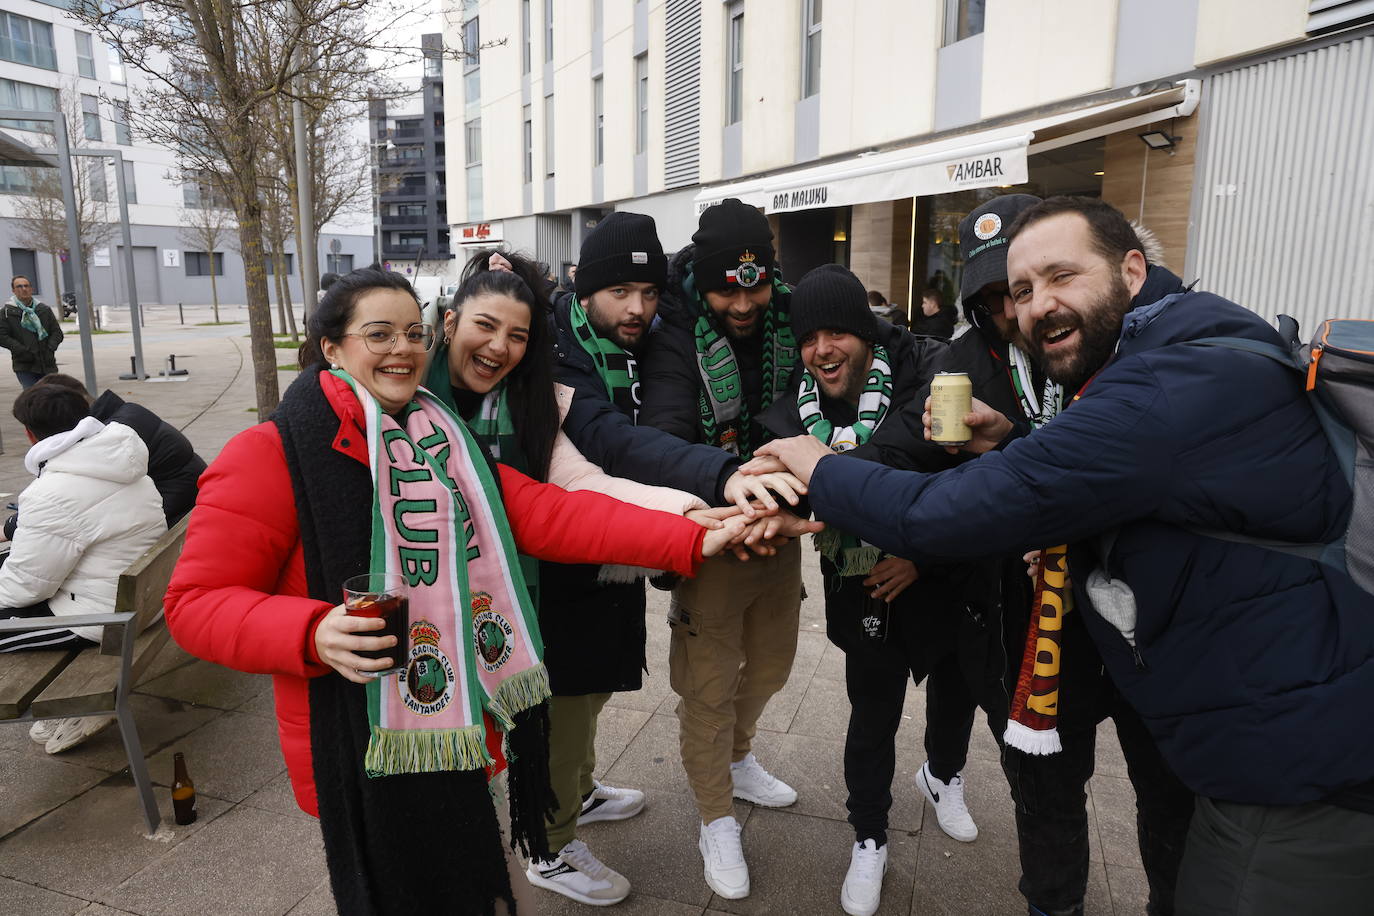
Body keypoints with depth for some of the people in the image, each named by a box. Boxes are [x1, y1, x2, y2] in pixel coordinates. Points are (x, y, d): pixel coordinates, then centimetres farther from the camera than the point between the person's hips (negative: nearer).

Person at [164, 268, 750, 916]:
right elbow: (197, 603, -11)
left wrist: (692, 541, -10)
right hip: (374, 762, -5)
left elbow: (546, 514, -1)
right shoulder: (272, 456, -11)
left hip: (480, 733, 6)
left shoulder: (442, 441, 7)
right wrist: (312, 634, -30)